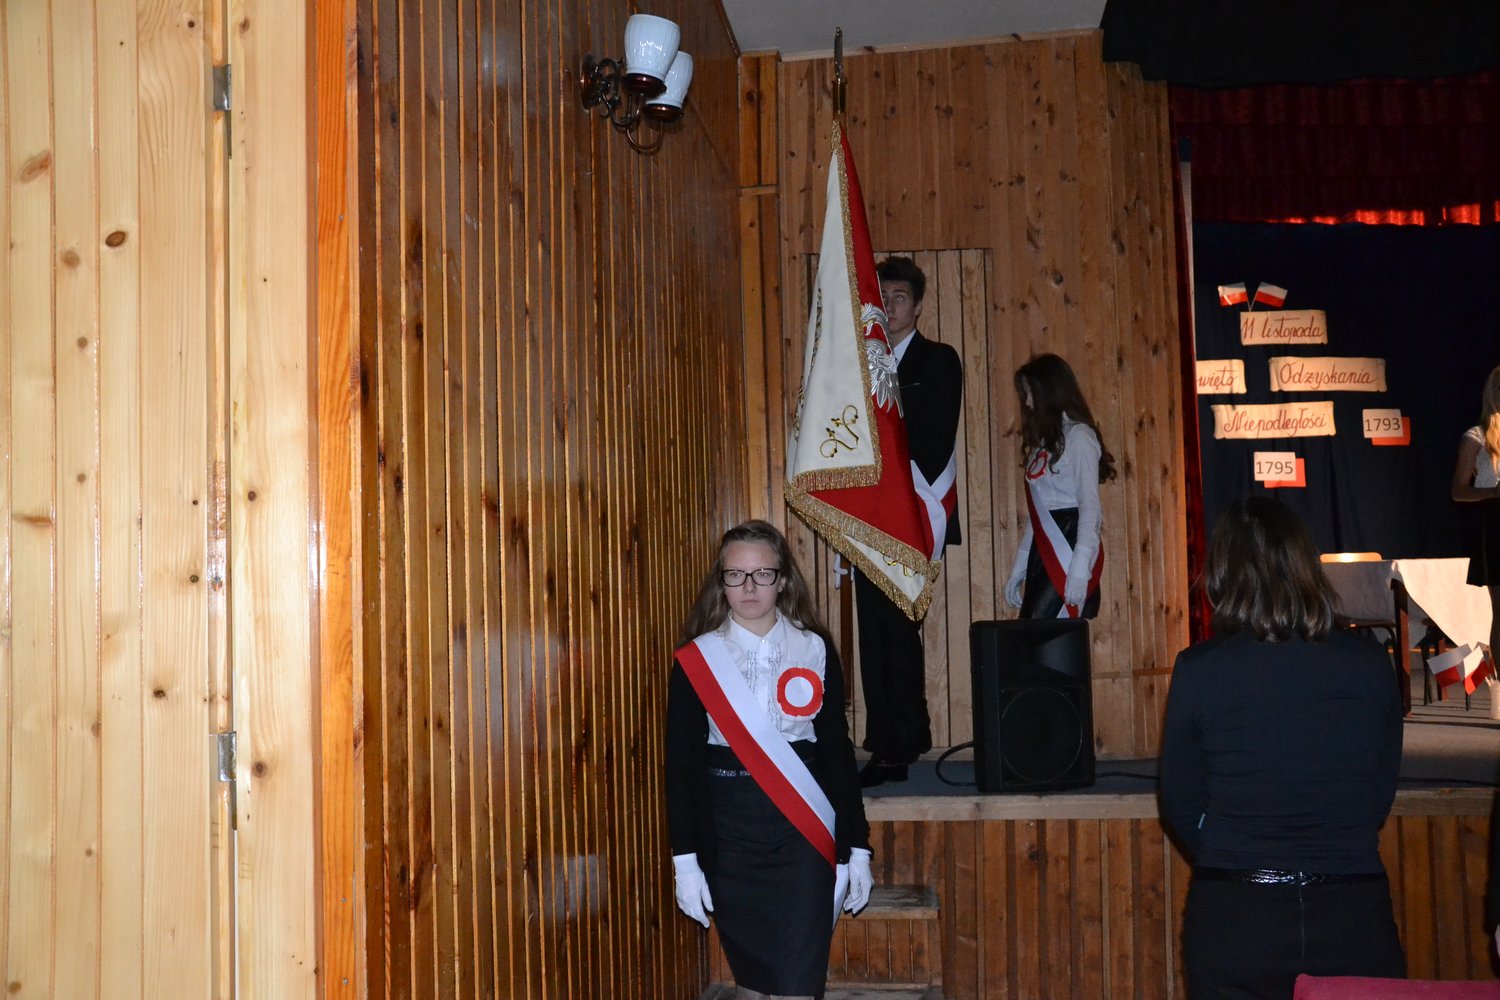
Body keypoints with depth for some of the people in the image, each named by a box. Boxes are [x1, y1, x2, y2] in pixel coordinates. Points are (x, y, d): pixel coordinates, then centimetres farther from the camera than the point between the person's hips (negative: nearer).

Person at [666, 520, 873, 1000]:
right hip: (728, 835, 0)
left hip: (804, 837, 0)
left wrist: (857, 847, 4)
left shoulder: (815, 650, 2)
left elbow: (837, 752, 5)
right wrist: (685, 859, -3)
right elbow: (681, 764, 0)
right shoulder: (696, 659, 0)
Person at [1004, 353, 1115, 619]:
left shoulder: (1078, 436, -5)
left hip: (1070, 544, -8)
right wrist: (1019, 567, 17)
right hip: (1042, 549, 8)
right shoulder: (1043, 440, 19)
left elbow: (1090, 505, -12)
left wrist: (1079, 568, -20)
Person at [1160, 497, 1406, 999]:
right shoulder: (1370, 663, -4)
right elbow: (1381, 794, 6)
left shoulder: (1198, 669, -10)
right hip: (1354, 919, 1)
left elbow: (1181, 806, 0)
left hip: (1234, 920, -1)